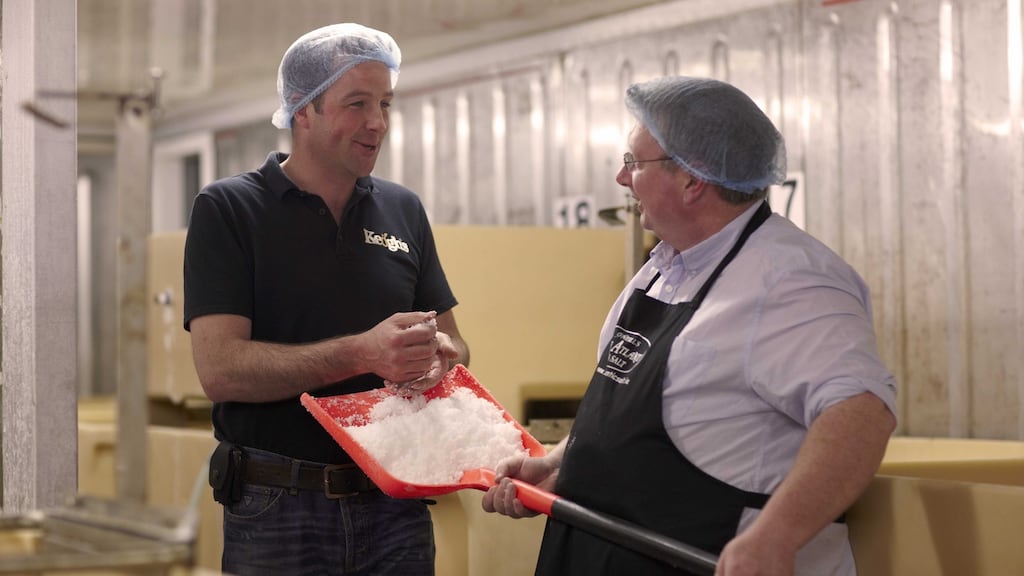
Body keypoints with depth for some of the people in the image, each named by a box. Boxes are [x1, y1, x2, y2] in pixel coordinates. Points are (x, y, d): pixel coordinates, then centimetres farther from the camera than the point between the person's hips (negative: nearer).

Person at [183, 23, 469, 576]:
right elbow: (220, 368, -15)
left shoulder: (403, 210, 10)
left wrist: (436, 356, -11)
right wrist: (363, 353, -25)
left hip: (395, 504, 4)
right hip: (276, 510, -4)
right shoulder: (227, 210, -5)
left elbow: (452, 343, 14)